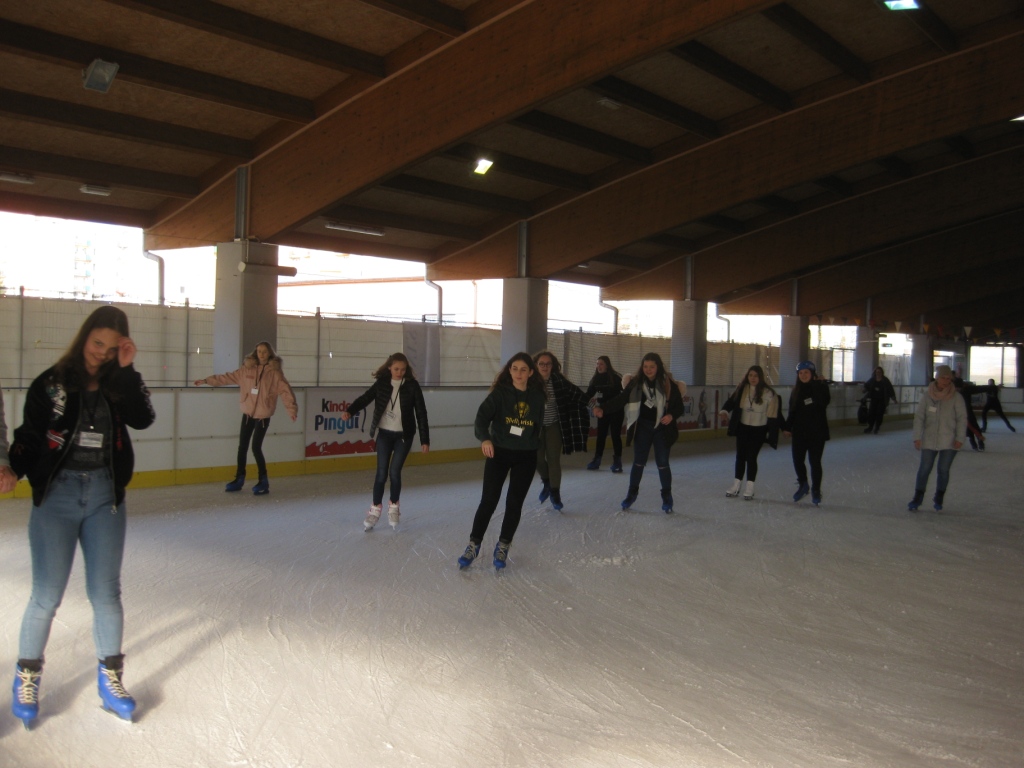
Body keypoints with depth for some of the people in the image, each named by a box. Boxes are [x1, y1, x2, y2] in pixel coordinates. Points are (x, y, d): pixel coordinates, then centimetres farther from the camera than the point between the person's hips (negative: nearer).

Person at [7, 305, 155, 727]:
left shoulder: (120, 384, 4)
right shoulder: (51, 383, -2)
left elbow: (142, 419, -13)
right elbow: (28, 437, -1)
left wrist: (126, 371, -18)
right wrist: (13, 469, -18)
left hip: (106, 497, 2)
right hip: (56, 494, -2)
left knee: (106, 592, 8)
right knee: (47, 595, 1)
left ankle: (110, 678, 21)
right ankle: (27, 676, 22)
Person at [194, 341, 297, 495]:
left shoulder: (274, 372, -9)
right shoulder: (247, 369, 3)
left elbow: (285, 390, -16)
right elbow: (228, 377, 9)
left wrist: (292, 408, -28)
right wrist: (207, 380, 9)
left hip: (263, 416, -5)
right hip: (247, 414, 5)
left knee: (256, 447, -8)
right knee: (242, 446, 11)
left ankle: (263, 481, 7)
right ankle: (239, 479, 25)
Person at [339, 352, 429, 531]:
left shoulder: (412, 385, -8)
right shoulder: (382, 383, -3)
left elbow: (421, 412, -7)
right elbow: (365, 398, -7)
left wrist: (425, 439, -8)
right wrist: (350, 411, -27)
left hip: (403, 435, -1)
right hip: (384, 434, 1)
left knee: (394, 472, -4)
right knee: (381, 473, 1)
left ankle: (393, 507, 20)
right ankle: (375, 510, 17)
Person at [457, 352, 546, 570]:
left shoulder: (537, 396, -1)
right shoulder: (500, 393, -10)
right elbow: (482, 416, -22)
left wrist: (540, 453, 13)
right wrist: (485, 438, -40)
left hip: (526, 457, 2)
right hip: (499, 453, -2)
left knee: (514, 503, 6)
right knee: (488, 500, -2)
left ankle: (502, 547, 22)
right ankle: (474, 545, 13)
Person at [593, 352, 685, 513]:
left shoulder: (669, 384, -10)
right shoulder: (636, 383, -6)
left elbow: (679, 406, -5)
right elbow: (621, 399, -13)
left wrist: (671, 416, -26)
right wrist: (603, 409, -27)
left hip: (662, 428, -2)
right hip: (642, 427, 2)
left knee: (662, 463, 4)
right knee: (638, 462, 10)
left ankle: (667, 497, 21)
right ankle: (632, 493, 27)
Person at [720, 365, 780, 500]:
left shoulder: (768, 393, -14)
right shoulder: (742, 389, -5)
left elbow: (772, 414, -9)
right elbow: (732, 401, -1)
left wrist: (771, 432, -8)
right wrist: (725, 410, -22)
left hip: (758, 430, -3)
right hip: (743, 428, 3)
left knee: (751, 457, -2)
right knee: (740, 456, 11)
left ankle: (749, 488, 10)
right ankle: (736, 486, 22)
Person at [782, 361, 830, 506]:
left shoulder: (820, 387, -5)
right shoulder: (796, 390, 8)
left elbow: (824, 402, -24)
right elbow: (792, 411, 11)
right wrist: (787, 427, 4)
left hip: (817, 432, -4)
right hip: (799, 432, 4)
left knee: (815, 461, 1)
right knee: (797, 460, 5)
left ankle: (816, 491, 16)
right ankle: (802, 485, 29)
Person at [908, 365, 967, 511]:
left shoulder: (956, 398, -6)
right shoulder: (927, 396, -2)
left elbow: (962, 419, -3)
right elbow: (919, 417, 0)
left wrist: (960, 438, -10)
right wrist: (917, 437, -4)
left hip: (949, 442, -1)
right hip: (929, 440, 1)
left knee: (943, 470, 5)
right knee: (924, 469, 1)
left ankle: (939, 498, 23)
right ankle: (917, 498, 14)